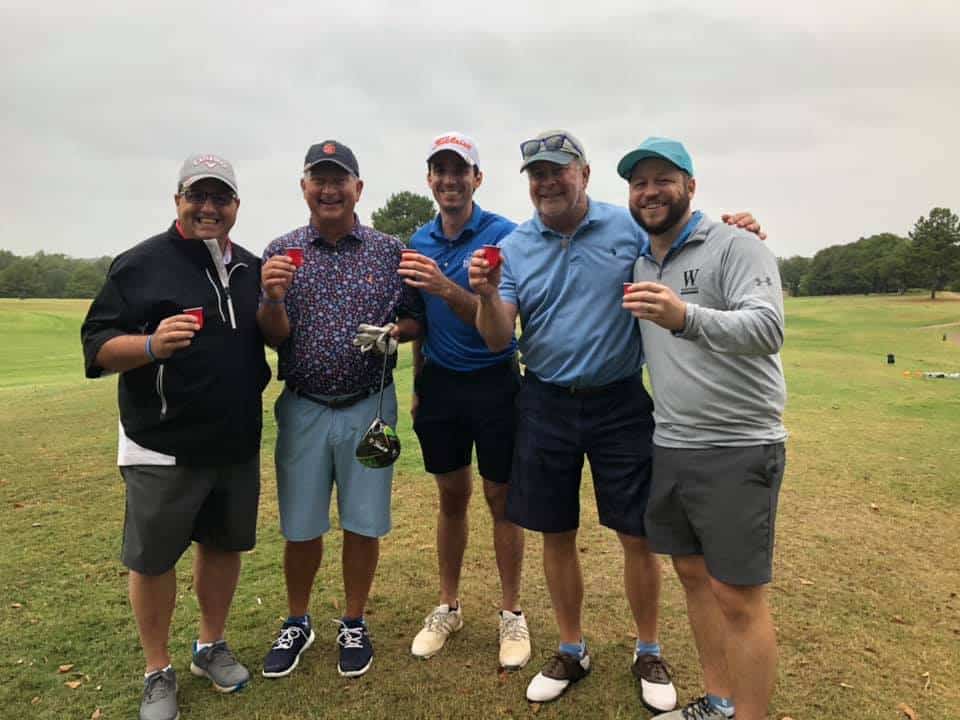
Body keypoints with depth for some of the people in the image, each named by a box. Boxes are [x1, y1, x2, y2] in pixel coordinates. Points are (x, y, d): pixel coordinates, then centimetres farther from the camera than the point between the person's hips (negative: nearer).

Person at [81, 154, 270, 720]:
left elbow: (276, 339, 14)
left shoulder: (252, 268, 7)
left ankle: (211, 646, 38)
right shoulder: (141, 263, -7)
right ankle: (159, 671, 29)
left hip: (238, 445, 5)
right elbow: (97, 347, -9)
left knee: (225, 544, 16)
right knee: (153, 558, 8)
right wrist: (151, 344, -29)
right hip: (162, 447, -4)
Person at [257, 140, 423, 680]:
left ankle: (354, 624, 32)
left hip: (369, 407, 0)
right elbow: (274, 338, -2)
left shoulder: (390, 251, 0)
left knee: (364, 523, 10)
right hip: (303, 408, 1)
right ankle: (298, 623, 35)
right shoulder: (281, 252, 1)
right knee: (300, 526, 12)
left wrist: (394, 333, -17)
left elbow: (416, 321, 5)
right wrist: (273, 296, -22)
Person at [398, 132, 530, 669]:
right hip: (440, 384, 4)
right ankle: (449, 606, 30)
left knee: (501, 499, 7)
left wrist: (446, 288, -32)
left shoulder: (503, 235, -9)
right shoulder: (420, 242, 7)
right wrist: (418, 384, 14)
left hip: (494, 382, -4)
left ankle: (512, 614, 24)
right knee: (452, 498, 14)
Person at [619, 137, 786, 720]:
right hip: (670, 447, 7)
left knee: (737, 597, 0)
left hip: (738, 450, -7)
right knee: (695, 576, 16)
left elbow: (768, 329, -25)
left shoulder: (736, 245, -9)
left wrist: (685, 316, -41)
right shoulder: (640, 265, 12)